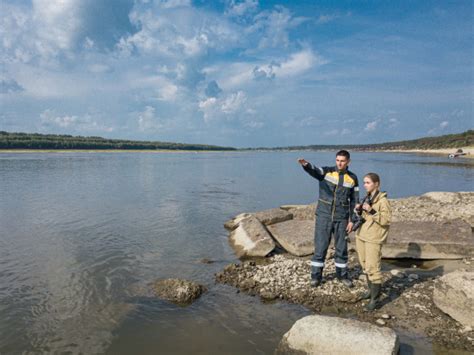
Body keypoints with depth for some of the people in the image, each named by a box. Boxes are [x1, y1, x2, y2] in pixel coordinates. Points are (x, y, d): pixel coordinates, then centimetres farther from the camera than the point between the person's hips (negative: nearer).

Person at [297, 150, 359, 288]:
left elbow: (354, 201, 5)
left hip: (341, 218, 2)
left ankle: (342, 274, 28)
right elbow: (314, 171, -28)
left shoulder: (352, 178, 1)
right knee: (320, 246, 2)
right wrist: (306, 164, -51)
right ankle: (316, 276, 16)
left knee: (341, 247, 10)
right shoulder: (327, 171, -5)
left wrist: (351, 220, -1)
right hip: (324, 216, -1)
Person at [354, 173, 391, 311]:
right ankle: (371, 290, 30)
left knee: (373, 267, -8)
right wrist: (359, 210, -1)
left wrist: (371, 211, -27)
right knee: (365, 265, 15)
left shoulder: (382, 200, -13)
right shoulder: (367, 197, 11)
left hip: (373, 238, -8)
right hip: (361, 235, 8)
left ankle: (375, 298, 0)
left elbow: (386, 220, -18)